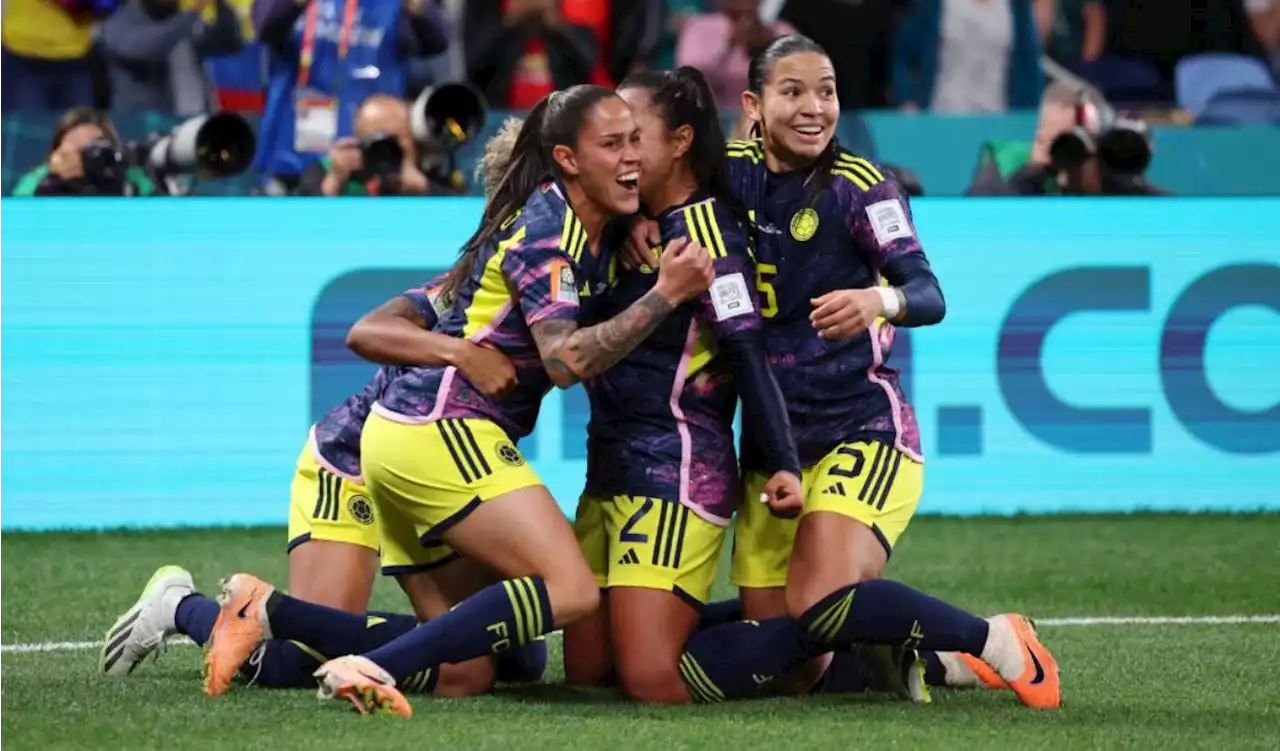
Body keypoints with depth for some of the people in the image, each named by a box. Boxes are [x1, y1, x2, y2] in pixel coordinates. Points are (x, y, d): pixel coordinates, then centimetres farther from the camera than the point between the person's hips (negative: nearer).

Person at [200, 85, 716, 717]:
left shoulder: (583, 232, 15)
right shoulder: (545, 227, -13)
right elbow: (566, 360, -23)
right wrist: (665, 295, -23)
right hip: (440, 430, -10)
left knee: (455, 662, 8)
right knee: (571, 590, -22)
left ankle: (266, 611, 5)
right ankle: (370, 670, -30)